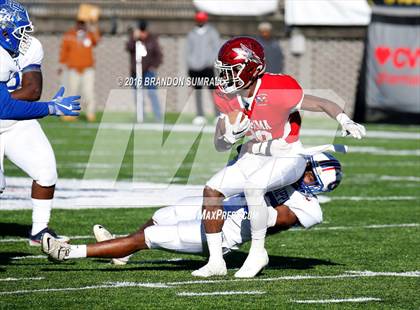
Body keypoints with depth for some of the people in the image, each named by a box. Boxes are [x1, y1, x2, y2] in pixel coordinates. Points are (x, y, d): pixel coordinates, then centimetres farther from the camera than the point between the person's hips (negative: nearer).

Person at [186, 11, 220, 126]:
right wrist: (189, 65, 8)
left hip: (207, 67, -3)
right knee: (197, 91, 3)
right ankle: (200, 116, 7)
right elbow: (188, 51, 17)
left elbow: (217, 48, 4)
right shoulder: (191, 34, 14)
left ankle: (218, 115, -9)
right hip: (194, 67, 3)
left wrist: (211, 60, -8)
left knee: (213, 90, -10)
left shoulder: (211, 32, 6)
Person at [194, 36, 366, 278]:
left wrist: (346, 123, -37)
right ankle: (216, 262, 0)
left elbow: (322, 104, -19)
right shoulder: (227, 98, -6)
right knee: (212, 190, -8)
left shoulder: (277, 92, -27)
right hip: (256, 156, 7)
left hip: (288, 156, -7)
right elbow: (220, 145, 1)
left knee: (252, 186, -34)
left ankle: (258, 252, -17)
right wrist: (231, 135, -23)